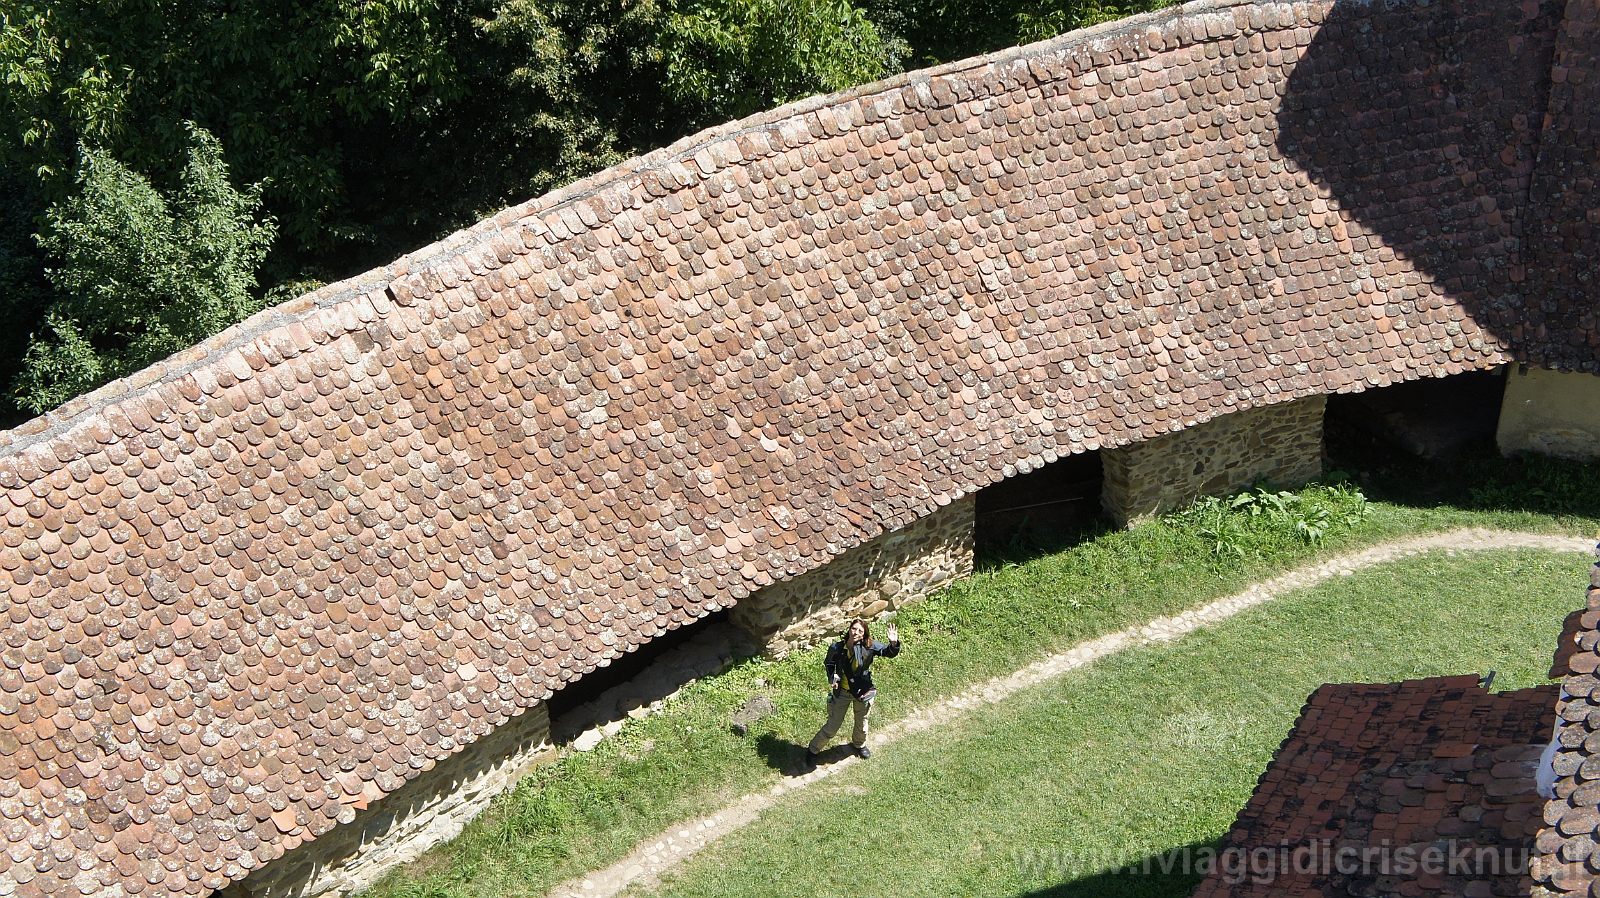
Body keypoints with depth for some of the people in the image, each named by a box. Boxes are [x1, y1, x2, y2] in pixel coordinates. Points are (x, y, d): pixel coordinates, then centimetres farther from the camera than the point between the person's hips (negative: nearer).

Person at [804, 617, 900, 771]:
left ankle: (860, 744, 57)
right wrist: (832, 677, -16)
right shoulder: (836, 648, -20)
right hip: (842, 692, -2)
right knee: (833, 725, 7)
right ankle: (812, 750, 30)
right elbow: (829, 664, 1)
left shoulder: (868, 647, -21)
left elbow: (889, 652, -18)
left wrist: (894, 643, -40)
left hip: (862, 692, 2)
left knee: (862, 722, 25)